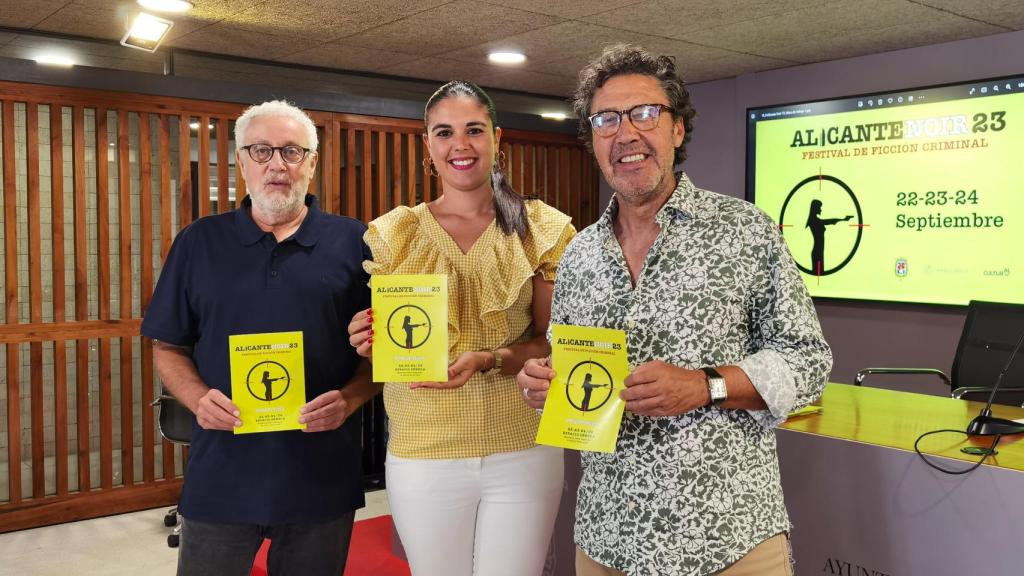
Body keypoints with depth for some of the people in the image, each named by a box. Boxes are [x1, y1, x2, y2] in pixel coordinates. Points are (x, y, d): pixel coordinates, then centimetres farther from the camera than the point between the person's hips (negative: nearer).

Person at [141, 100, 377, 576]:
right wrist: (198, 398, -10)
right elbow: (168, 347, 9)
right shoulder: (198, 243, 5)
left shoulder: (352, 243, 2)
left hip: (322, 476, 0)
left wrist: (351, 398, -14)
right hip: (221, 474, 1)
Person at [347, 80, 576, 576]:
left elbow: (554, 344, 0)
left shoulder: (542, 229, -1)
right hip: (423, 456, 1)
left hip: (523, 452, 0)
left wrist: (490, 361, -19)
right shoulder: (394, 235, 1)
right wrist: (370, 343, -14)